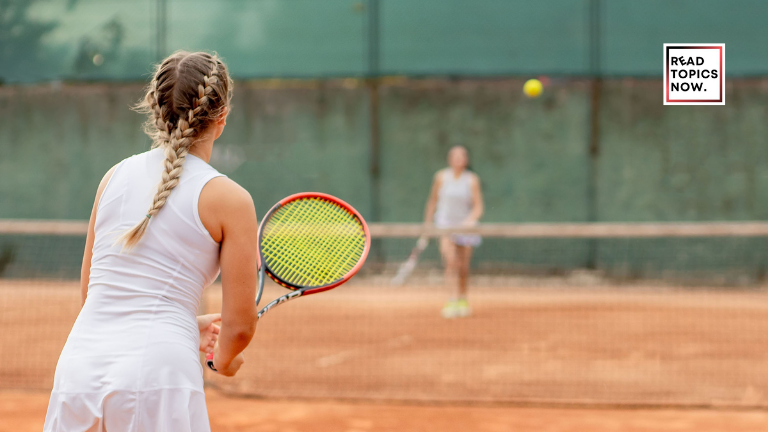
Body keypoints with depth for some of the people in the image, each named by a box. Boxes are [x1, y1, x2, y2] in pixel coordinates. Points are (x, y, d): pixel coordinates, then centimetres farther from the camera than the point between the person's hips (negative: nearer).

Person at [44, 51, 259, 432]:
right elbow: (239, 326, -1)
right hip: (158, 369, -4)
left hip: (78, 362, 5)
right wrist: (224, 357, 22)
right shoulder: (230, 200, -1)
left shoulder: (115, 176, 13)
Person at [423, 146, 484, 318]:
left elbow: (478, 207, -5)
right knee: (450, 258, -24)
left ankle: (462, 299, 31)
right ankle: (452, 302, -26)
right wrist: (427, 224, 11)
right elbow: (432, 201, 10)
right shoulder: (441, 177, 0)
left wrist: (471, 220, -24)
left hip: (465, 225, 1)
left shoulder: (472, 179, -3)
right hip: (445, 223, -1)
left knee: (463, 267, 6)